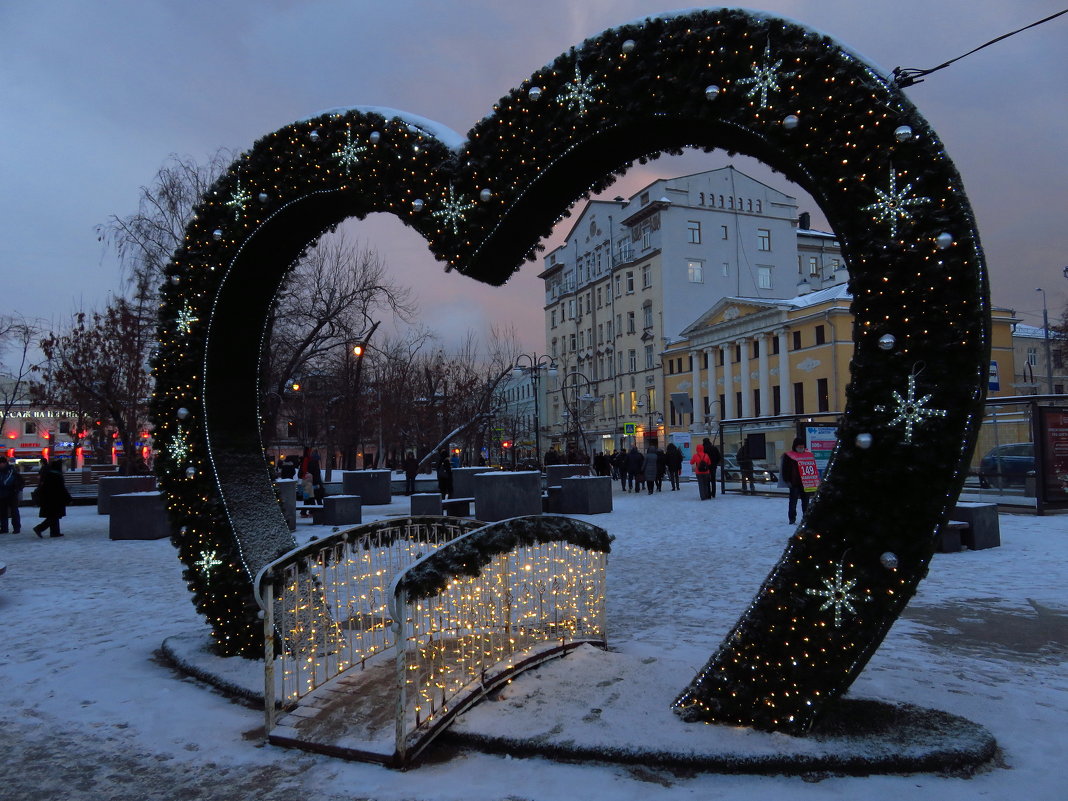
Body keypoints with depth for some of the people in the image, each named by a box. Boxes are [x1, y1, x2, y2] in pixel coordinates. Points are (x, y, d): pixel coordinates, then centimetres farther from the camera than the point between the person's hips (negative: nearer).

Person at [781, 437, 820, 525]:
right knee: (793, 501, -2)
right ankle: (792, 519, 3)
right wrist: (787, 481, -9)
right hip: (794, 484, -4)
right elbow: (785, 470, -4)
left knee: (805, 501, 12)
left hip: (806, 484, 4)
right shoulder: (788, 456, -4)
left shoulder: (809, 454, 11)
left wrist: (816, 481, 13)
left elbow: (813, 468, 17)